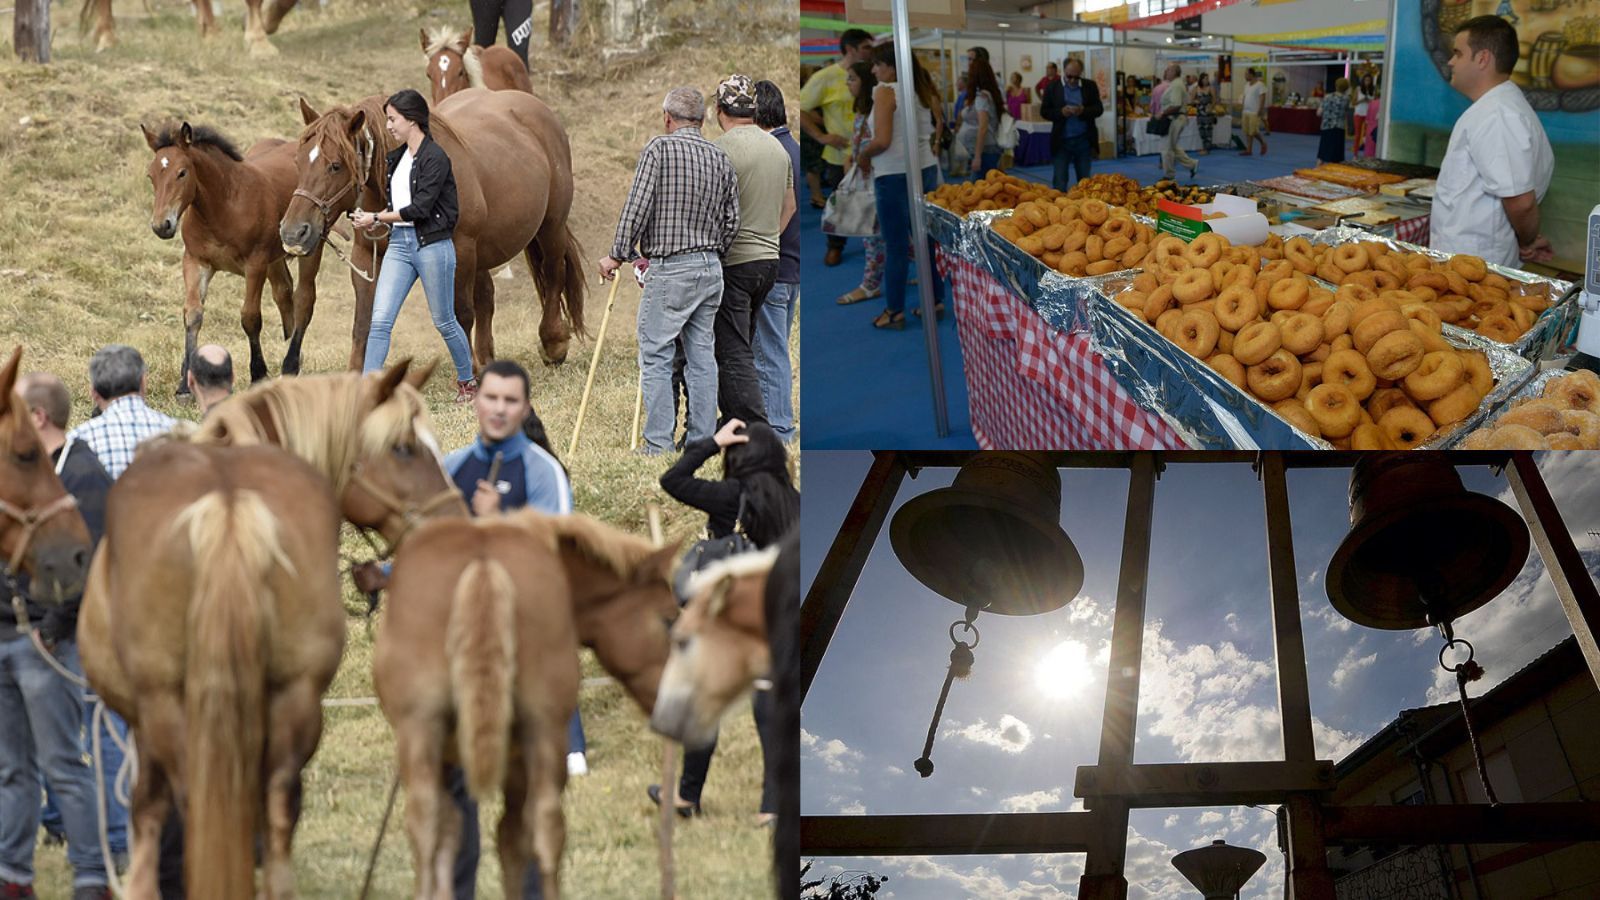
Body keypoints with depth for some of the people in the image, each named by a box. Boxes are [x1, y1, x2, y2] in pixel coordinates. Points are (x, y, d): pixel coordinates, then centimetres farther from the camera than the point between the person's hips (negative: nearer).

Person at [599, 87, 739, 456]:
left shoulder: (660, 149, -8)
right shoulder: (721, 158, 9)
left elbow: (637, 206, -12)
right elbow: (731, 221, 11)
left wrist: (617, 255, -4)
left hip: (669, 270, -6)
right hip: (711, 268, 6)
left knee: (656, 356, -2)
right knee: (702, 355, 9)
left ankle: (658, 445, -5)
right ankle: (702, 442, 11)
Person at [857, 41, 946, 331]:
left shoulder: (885, 92, -14)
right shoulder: (923, 91, 7)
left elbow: (882, 141, -20)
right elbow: (939, 128, 13)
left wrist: (864, 155, -3)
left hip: (895, 176, -7)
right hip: (925, 169, 7)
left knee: (895, 245, 1)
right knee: (927, 238, 16)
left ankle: (894, 311, 8)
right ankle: (936, 299, 22)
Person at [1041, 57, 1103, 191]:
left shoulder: (1090, 86, 3)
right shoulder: (1053, 88, 0)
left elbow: (1099, 109, 1)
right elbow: (1044, 111, 0)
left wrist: (1084, 111, -20)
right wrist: (1061, 112, -19)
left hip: (1084, 140, 1)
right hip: (1062, 141, -1)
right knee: (1059, 182, 0)